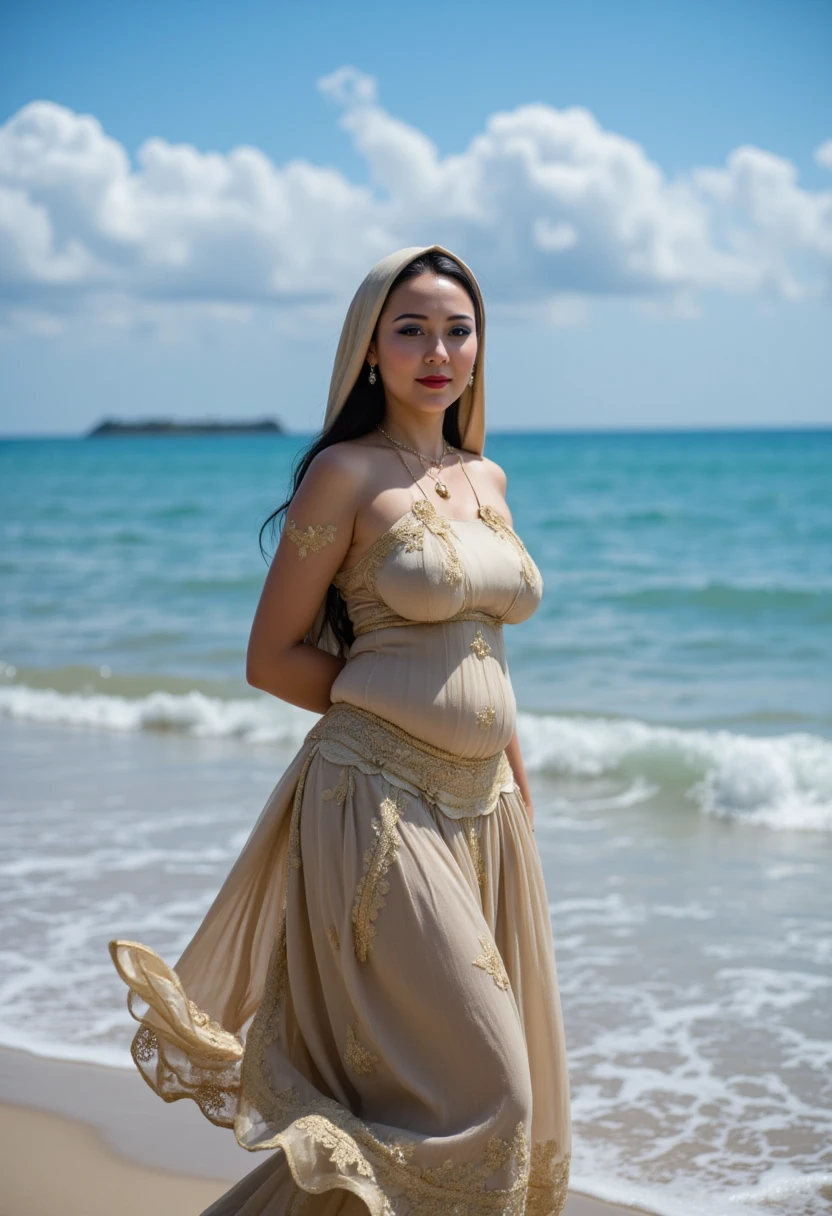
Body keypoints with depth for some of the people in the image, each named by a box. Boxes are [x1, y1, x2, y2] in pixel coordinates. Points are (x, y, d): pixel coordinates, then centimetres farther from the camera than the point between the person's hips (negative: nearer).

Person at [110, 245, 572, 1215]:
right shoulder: (346, 473, -7)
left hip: (483, 806, 7)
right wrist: (402, 714, -3)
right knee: (476, 1091, -8)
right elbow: (273, 658, -6)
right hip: (379, 800, -7)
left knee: (507, 1090, 11)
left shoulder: (485, 479, 14)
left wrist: (515, 778, 18)